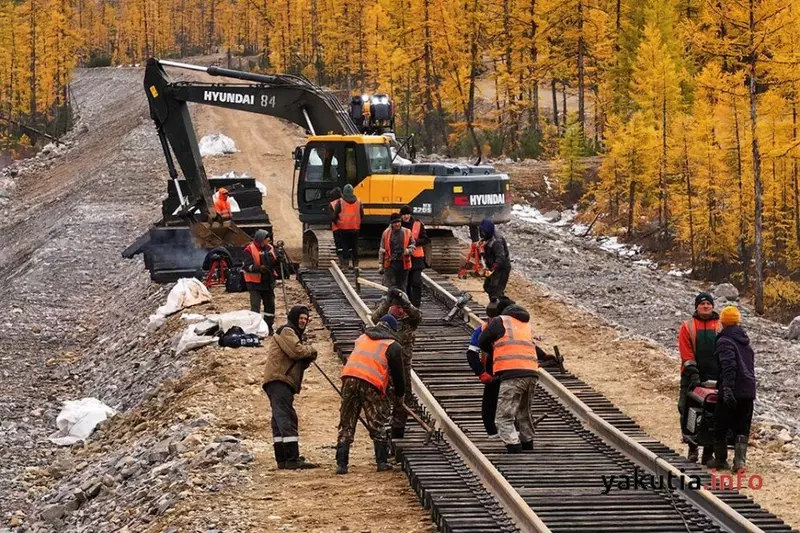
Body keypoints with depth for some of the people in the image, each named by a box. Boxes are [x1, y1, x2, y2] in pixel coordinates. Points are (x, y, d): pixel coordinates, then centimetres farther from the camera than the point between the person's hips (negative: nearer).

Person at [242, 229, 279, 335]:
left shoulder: (269, 248, 7)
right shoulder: (249, 250, -12)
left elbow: (275, 263, 12)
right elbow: (247, 267, -18)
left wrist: (279, 260, -10)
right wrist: (258, 268, -33)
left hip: (268, 282, 6)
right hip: (255, 283, -6)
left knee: (270, 305, 12)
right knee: (255, 306, -9)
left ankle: (269, 326, 25)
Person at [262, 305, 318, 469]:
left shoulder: (296, 335, 29)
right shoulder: (286, 331, -3)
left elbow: (300, 362, 22)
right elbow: (296, 351, -20)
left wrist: (308, 357, 0)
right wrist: (311, 350, -1)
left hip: (284, 382, 11)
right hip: (278, 380, -11)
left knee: (280, 420, 10)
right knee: (287, 419, -16)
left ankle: (282, 459, 13)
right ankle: (293, 459, -23)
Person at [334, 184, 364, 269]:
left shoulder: (340, 202, -7)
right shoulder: (358, 201, 2)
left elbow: (335, 215, -3)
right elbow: (362, 215, 8)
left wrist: (337, 223, 13)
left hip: (344, 228, -2)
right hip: (355, 228, 2)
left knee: (345, 246, 4)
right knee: (355, 246, 9)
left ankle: (345, 263, 2)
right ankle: (355, 263, 9)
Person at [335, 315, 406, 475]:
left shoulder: (362, 338, 24)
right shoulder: (393, 346, 9)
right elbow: (397, 373, 12)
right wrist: (400, 393, 28)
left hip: (349, 377, 4)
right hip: (371, 384, -4)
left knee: (346, 425, 8)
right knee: (378, 425, 9)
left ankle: (341, 463, 3)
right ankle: (382, 462, 9)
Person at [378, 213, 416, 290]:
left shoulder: (407, 232, 4)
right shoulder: (386, 233, 3)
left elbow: (413, 246, 13)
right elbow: (382, 251, 7)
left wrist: (408, 251, -11)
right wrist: (380, 265, 4)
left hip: (403, 263, 1)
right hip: (390, 263, -1)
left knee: (402, 287, 8)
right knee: (390, 287, -6)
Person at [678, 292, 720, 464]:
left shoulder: (721, 327, 10)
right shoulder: (687, 327, 6)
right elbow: (686, 353, -2)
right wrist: (693, 373, -13)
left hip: (714, 376, 0)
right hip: (693, 376, 0)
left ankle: (709, 452, -1)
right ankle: (692, 447, 12)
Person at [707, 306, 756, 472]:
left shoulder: (725, 342, -8)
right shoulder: (745, 342, 17)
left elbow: (729, 366, -22)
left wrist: (727, 388, -28)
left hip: (732, 391, -7)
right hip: (748, 390, 7)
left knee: (721, 427, 8)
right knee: (742, 428, 7)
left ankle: (720, 459, 15)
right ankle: (740, 460, -6)